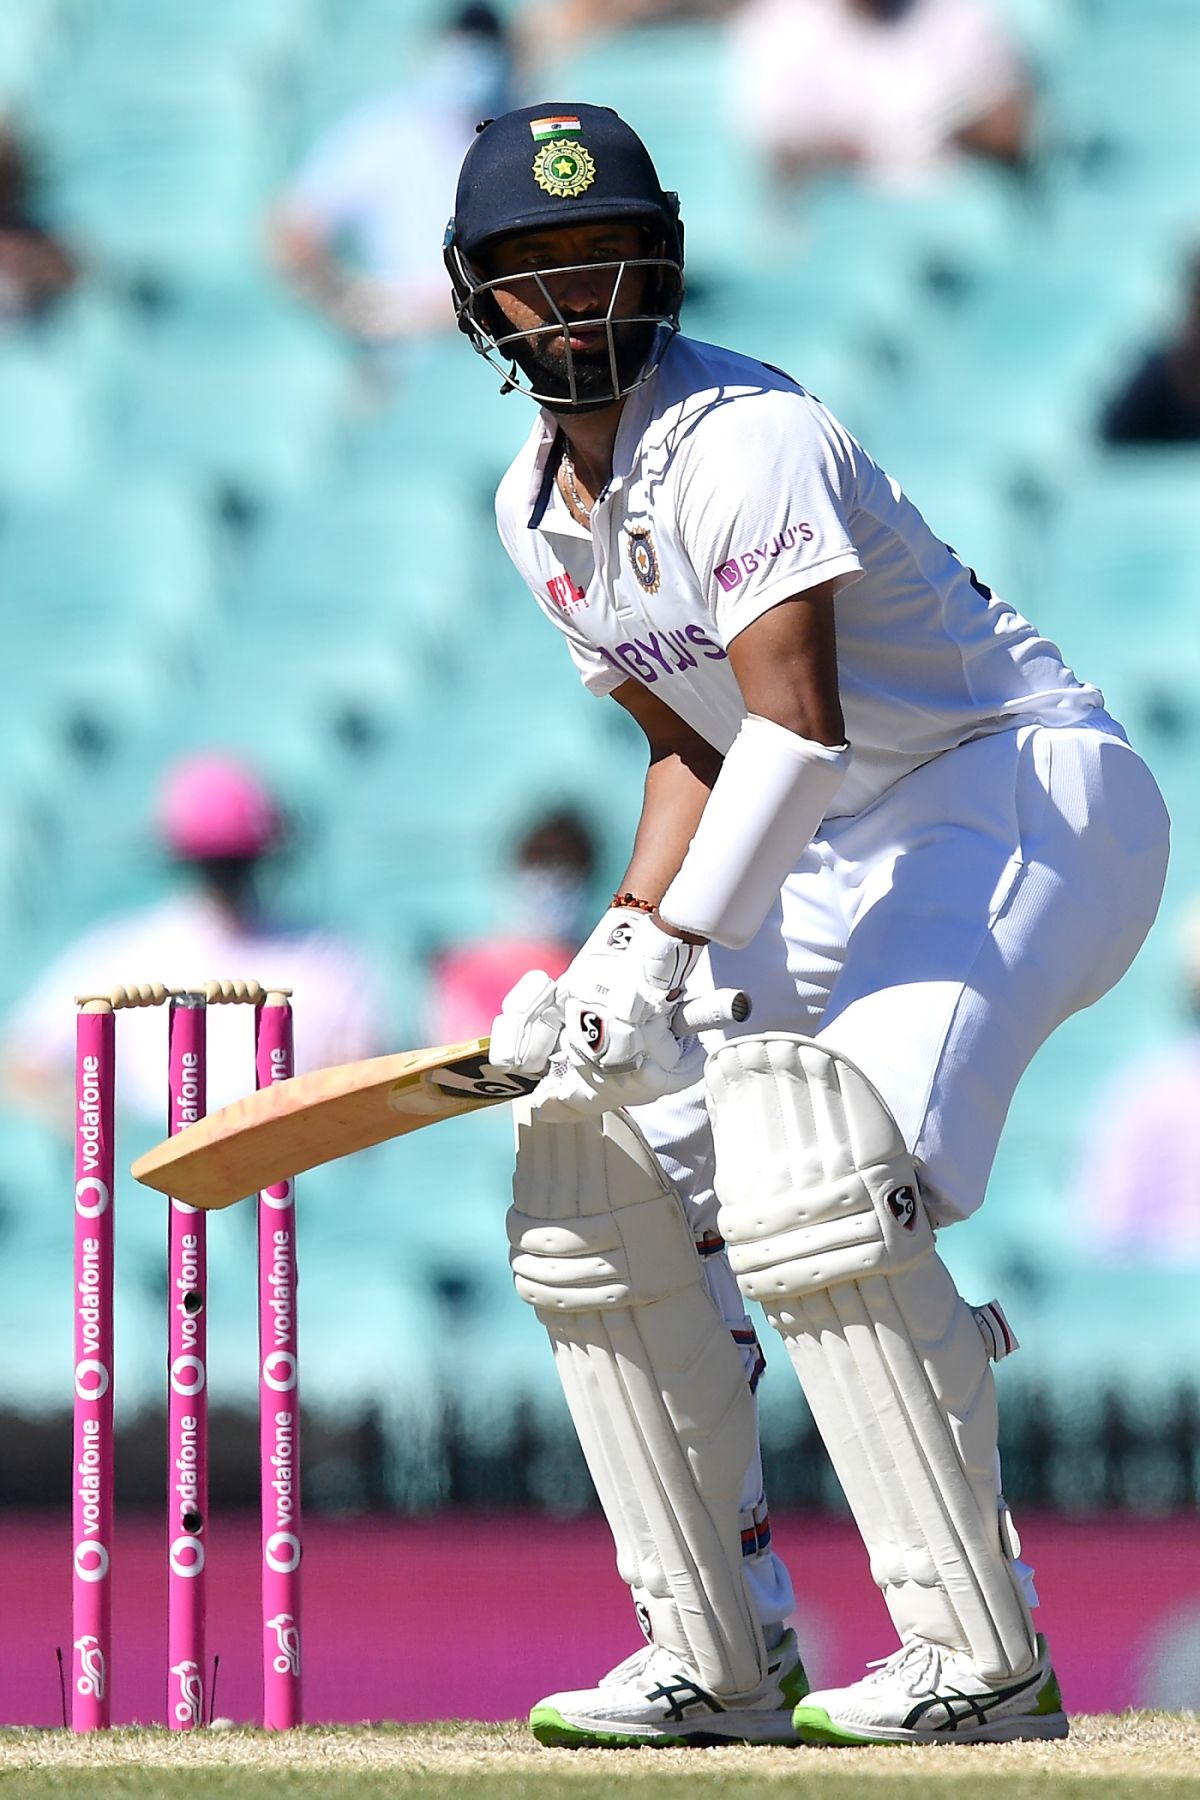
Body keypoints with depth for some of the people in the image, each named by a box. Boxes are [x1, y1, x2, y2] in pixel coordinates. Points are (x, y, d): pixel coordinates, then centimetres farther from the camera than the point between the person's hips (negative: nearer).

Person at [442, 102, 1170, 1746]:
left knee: (812, 1181, -27)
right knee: (596, 1173, 3)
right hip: (844, 851, 10)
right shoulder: (536, 508, 8)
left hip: (1027, 791, -10)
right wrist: (621, 953, -1)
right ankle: (720, 1664, 7)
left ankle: (983, 1658, -24)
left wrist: (673, 957, -33)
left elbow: (796, 722, -28)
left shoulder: (747, 441, -20)